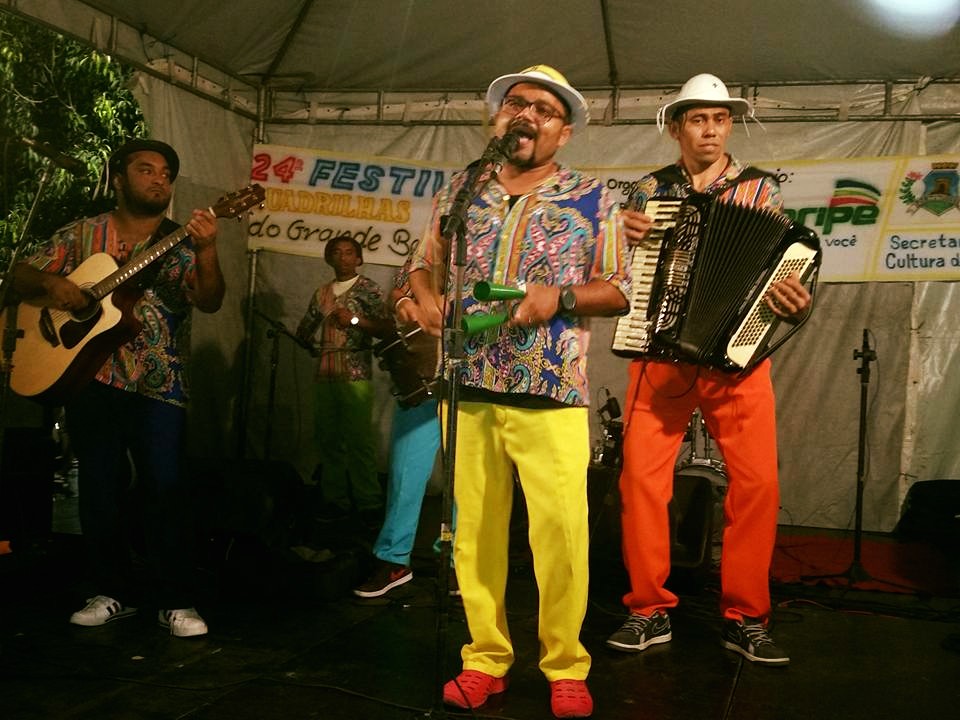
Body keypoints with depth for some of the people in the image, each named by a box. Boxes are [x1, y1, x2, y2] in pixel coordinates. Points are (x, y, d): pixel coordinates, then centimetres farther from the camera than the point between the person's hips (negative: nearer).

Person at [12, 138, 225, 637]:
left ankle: (176, 601, 2)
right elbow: (21, 277, 11)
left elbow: (210, 302, -12)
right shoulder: (80, 234, 9)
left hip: (156, 384, -2)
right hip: (87, 378, 3)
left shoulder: (180, 243, 2)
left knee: (166, 489, -9)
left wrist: (207, 251, -30)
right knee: (99, 491, 8)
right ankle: (115, 592, 22)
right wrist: (49, 282, -12)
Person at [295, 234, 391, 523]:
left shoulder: (368, 289, 4)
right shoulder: (322, 292, 19)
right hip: (325, 375, 5)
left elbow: (386, 328, -4)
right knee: (327, 438, 5)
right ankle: (335, 500, 13)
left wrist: (354, 319, -15)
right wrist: (305, 338, 3)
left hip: (355, 376, -5)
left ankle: (369, 504, -3)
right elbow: (305, 331, 25)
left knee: (359, 440, -8)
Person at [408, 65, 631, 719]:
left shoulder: (592, 198, 5)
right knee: (475, 530, 5)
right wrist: (426, 301, -1)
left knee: (561, 532, -6)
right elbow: (424, 264, 21)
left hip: (551, 395, -2)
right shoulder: (460, 190, 14)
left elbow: (620, 291, 5)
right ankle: (485, 659, 20)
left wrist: (559, 298, -12)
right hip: (467, 390, 3)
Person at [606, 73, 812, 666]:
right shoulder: (652, 190, 10)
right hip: (660, 353, 1)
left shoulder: (760, 189, 8)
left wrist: (794, 302, -19)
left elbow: (784, 268, 4)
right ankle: (651, 611, 8)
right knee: (641, 476, -7)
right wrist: (627, 234, -8)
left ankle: (745, 618, 8)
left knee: (758, 482, -8)